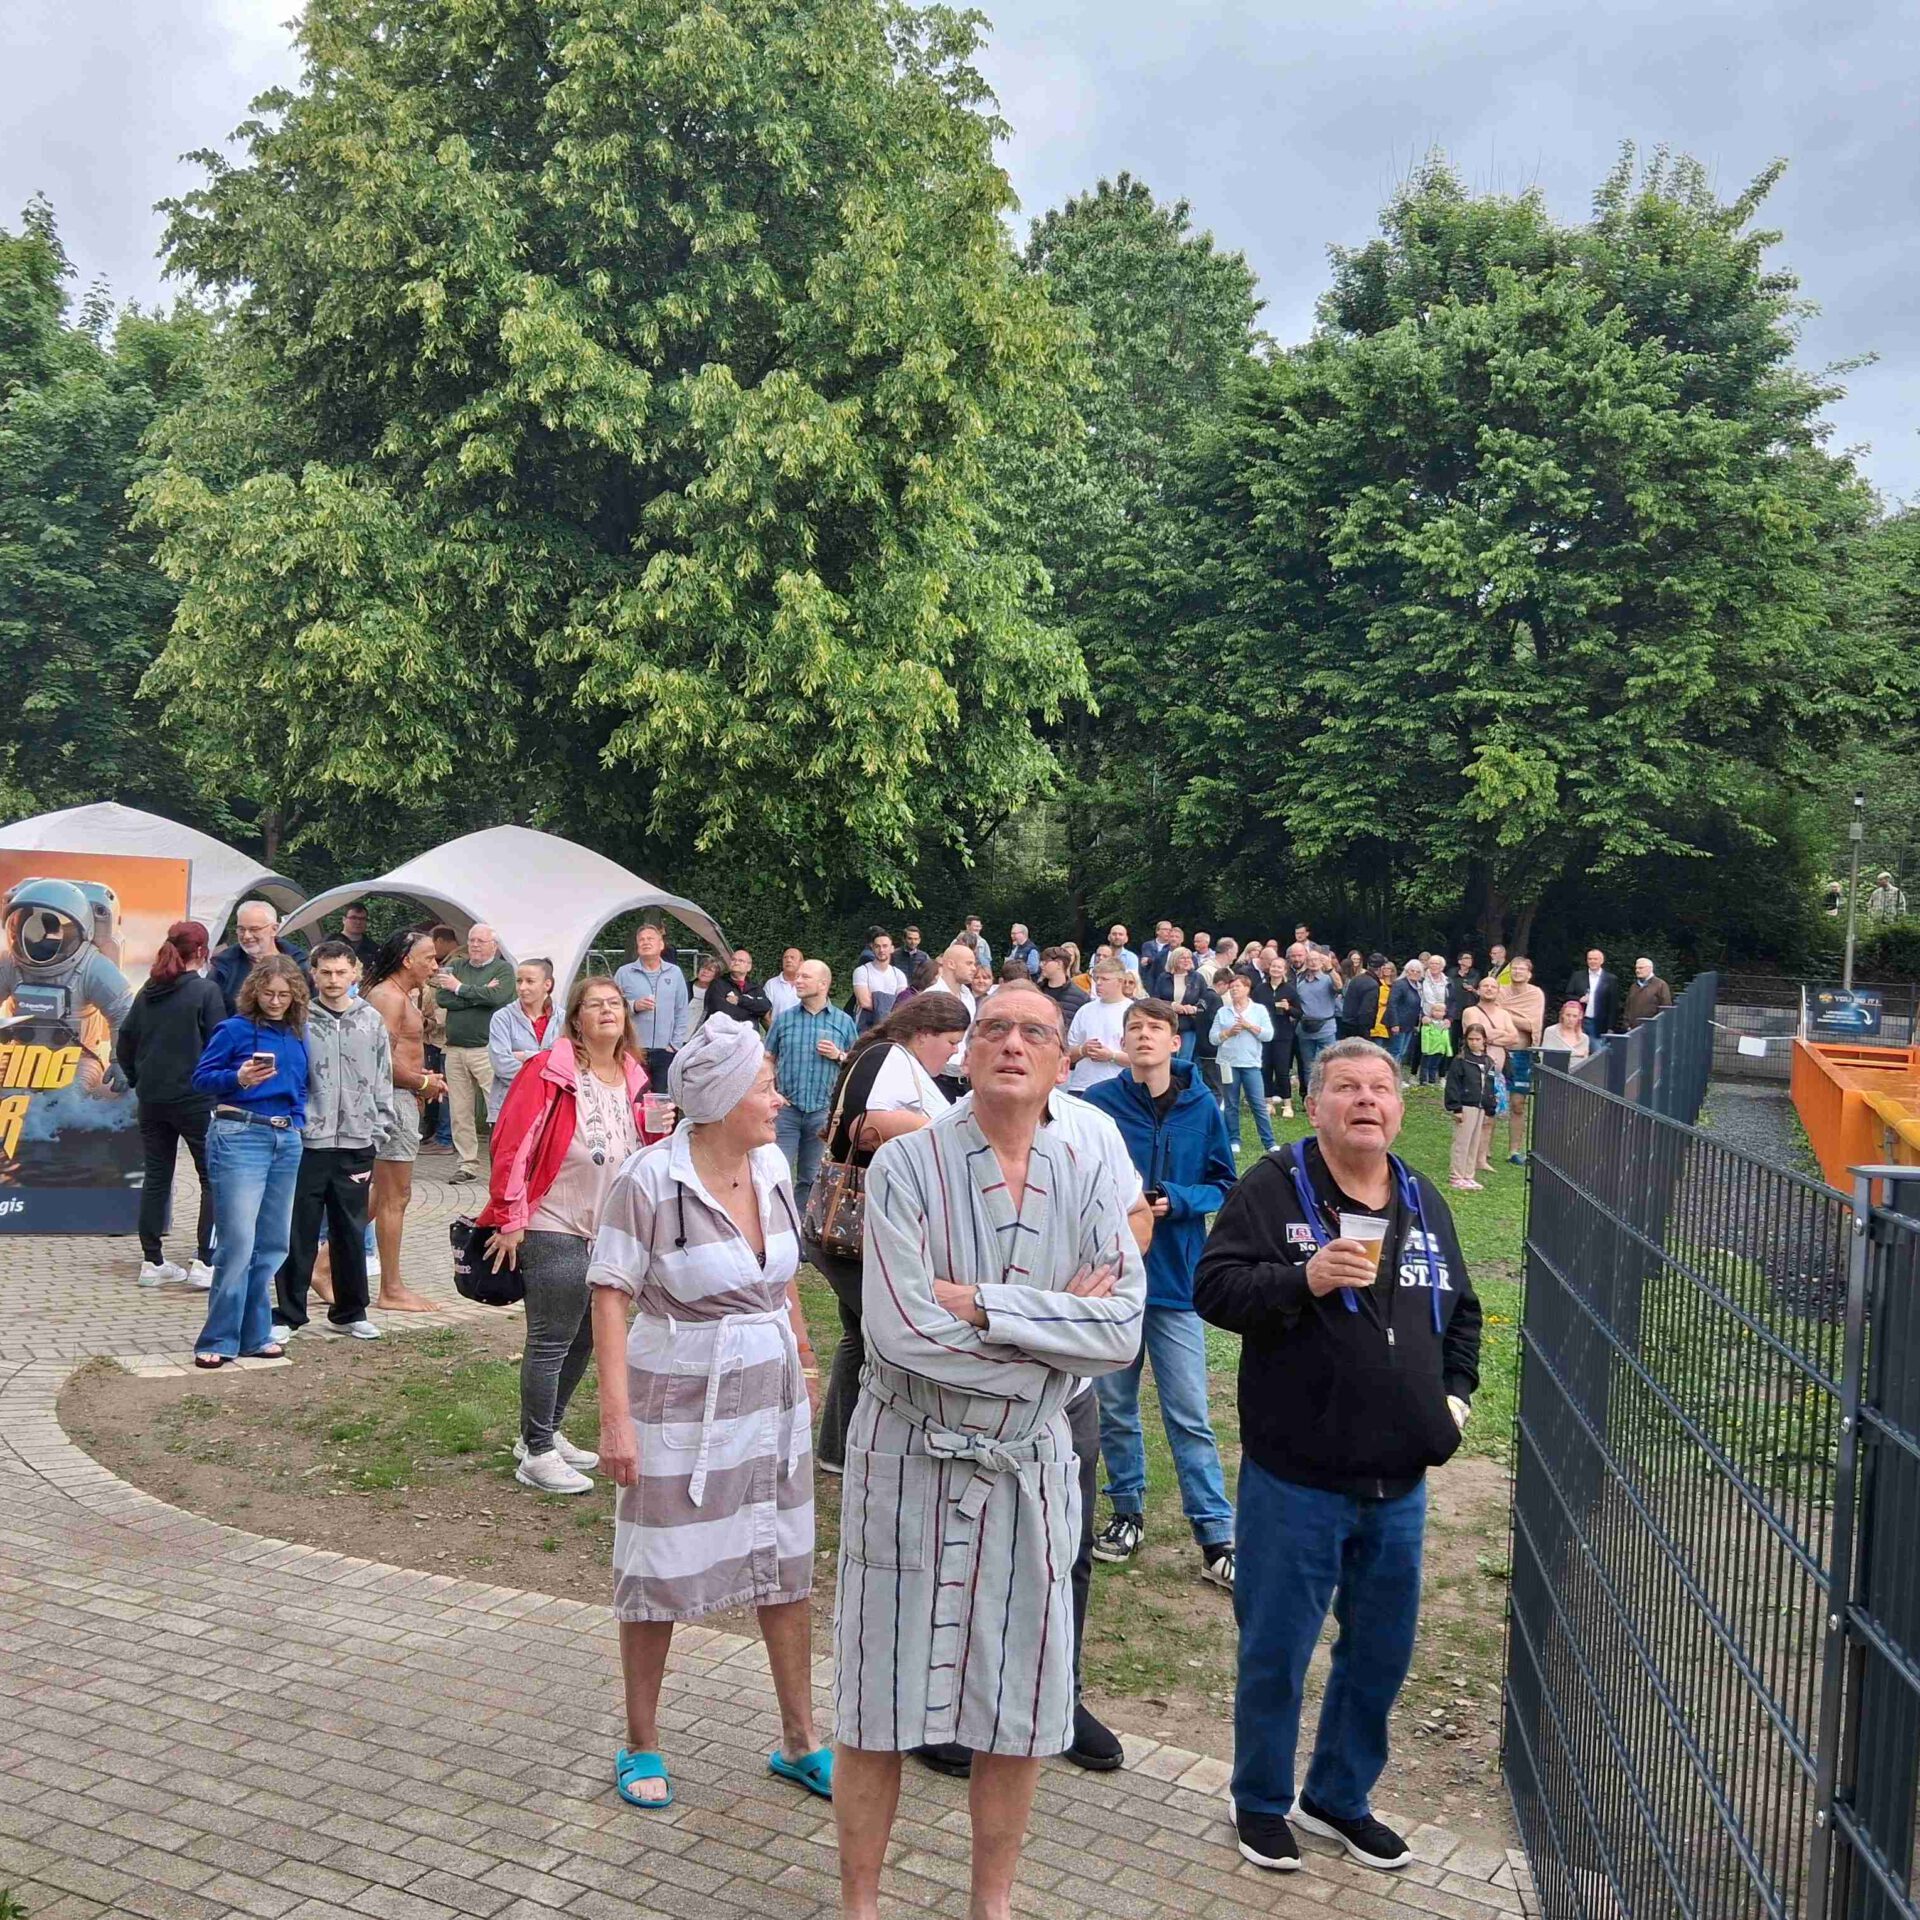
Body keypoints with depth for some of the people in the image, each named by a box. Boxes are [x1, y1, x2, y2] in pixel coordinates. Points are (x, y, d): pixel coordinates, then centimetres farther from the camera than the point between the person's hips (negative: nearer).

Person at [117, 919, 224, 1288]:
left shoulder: (148, 992, 9)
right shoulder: (206, 991, -9)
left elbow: (124, 1042, 11)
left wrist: (138, 1080, 19)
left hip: (151, 1100, 6)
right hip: (196, 1100, -6)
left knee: (156, 1178, 11)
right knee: (215, 1179, 1)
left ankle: (152, 1261, 15)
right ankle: (204, 1262, -5)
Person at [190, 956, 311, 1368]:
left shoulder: (298, 1035, 13)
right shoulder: (234, 1029, -4)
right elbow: (201, 1076, -4)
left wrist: (298, 1118, 9)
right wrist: (238, 1078, -21)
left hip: (286, 1141, 6)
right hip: (239, 1137, -6)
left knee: (272, 1245, 10)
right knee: (237, 1243, -10)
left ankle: (255, 1335, 20)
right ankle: (218, 1340, -2)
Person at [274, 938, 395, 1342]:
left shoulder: (371, 1021, 7)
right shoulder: (299, 1020, 0)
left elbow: (382, 1084, 10)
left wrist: (377, 1137, 5)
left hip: (355, 1145, 2)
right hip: (306, 1143, -2)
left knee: (351, 1233, 11)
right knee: (299, 1234, 3)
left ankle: (349, 1312, 23)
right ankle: (288, 1315, 14)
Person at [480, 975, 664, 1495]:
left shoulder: (634, 1077, 8)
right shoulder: (549, 1071, -13)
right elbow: (512, 1146, -15)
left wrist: (660, 1130, -3)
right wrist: (511, 1219, -15)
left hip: (611, 1232, 8)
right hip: (555, 1231, -8)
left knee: (584, 1339, 17)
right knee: (551, 1343, -2)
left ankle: (544, 1433, 32)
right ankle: (537, 1454, 9)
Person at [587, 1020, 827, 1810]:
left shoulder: (771, 1165, 0)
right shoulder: (649, 1180, -17)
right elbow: (610, 1297, -15)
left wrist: (803, 1359, 15)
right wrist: (617, 1416, -19)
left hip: (773, 1393, 5)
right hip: (681, 1397, -5)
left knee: (786, 1567, 12)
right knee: (660, 1574, 8)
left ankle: (799, 1742, 28)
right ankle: (641, 1746, 28)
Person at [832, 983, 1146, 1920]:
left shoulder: (1087, 1178, 0)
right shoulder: (907, 1163, -11)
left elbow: (1123, 1329, -13)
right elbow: (900, 1327, -22)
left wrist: (981, 1303, -21)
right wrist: (1057, 1323, -15)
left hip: (1030, 1463, 3)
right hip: (909, 1456, -3)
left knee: (1020, 1703, 14)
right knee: (880, 1700, 9)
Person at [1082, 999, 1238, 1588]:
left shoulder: (1202, 1108, -3)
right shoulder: (1098, 1103, -6)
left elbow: (1223, 1185, 4)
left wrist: (1178, 1201, -14)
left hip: (1175, 1280, -1)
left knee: (1189, 1416, 2)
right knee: (1114, 1406, 14)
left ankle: (1216, 1538, 9)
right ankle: (1128, 1512, 31)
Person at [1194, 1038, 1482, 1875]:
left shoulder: (1425, 1202, 11)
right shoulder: (1271, 1189, -8)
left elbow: (1460, 1312, 23)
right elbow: (1213, 1287, -15)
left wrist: (1457, 1392, 10)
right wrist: (1304, 1279, -27)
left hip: (1399, 1483, 6)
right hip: (1296, 1477, -5)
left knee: (1382, 1653, 16)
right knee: (1276, 1651, 6)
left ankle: (1340, 1797, 37)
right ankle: (1261, 1802, 29)